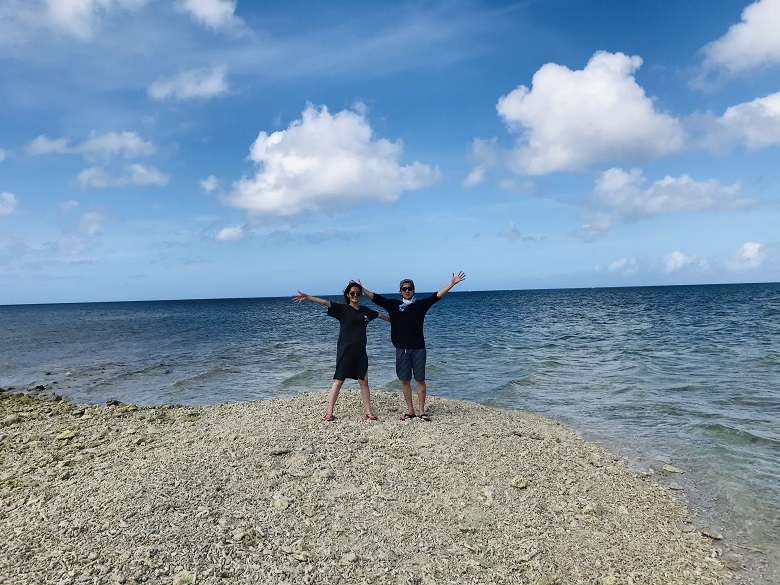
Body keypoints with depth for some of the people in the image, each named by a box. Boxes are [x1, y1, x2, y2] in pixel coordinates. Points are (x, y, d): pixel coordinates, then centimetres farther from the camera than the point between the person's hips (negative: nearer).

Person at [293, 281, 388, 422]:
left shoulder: (365, 310, 11)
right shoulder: (342, 309, -4)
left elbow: (381, 315, 28)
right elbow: (325, 302, -16)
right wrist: (307, 297, -28)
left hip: (360, 352, 5)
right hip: (345, 351, -4)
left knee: (364, 381, 6)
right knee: (339, 381, -1)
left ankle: (368, 412, 14)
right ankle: (329, 413, 7)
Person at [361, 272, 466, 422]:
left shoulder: (420, 305, 1)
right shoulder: (393, 304, 6)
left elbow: (437, 295, -6)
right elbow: (375, 297, 7)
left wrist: (452, 283, -14)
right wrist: (361, 289, 3)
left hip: (418, 348, -1)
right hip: (401, 349, 2)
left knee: (420, 380, 3)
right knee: (405, 380, 7)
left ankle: (422, 411, 12)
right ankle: (410, 410, 19)